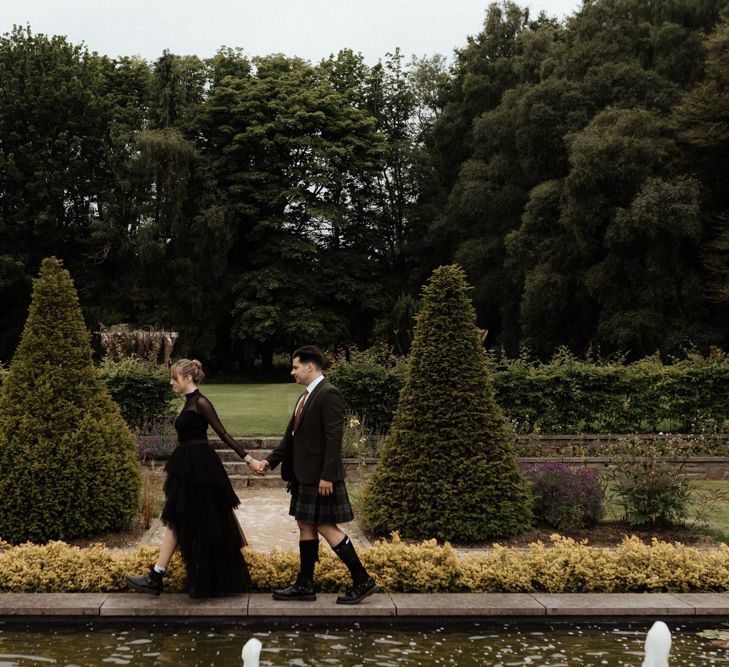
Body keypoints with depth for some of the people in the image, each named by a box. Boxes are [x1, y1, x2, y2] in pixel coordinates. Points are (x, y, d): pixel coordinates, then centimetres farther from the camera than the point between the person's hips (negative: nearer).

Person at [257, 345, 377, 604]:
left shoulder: (328, 394, -15)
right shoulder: (305, 397, 15)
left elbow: (334, 438, -21)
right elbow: (291, 436, 20)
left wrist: (327, 476, -23)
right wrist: (270, 461, 13)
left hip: (320, 478, -10)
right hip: (304, 476, 10)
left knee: (326, 527, -6)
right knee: (306, 526, 12)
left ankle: (362, 581, 2)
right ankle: (304, 585, 20)